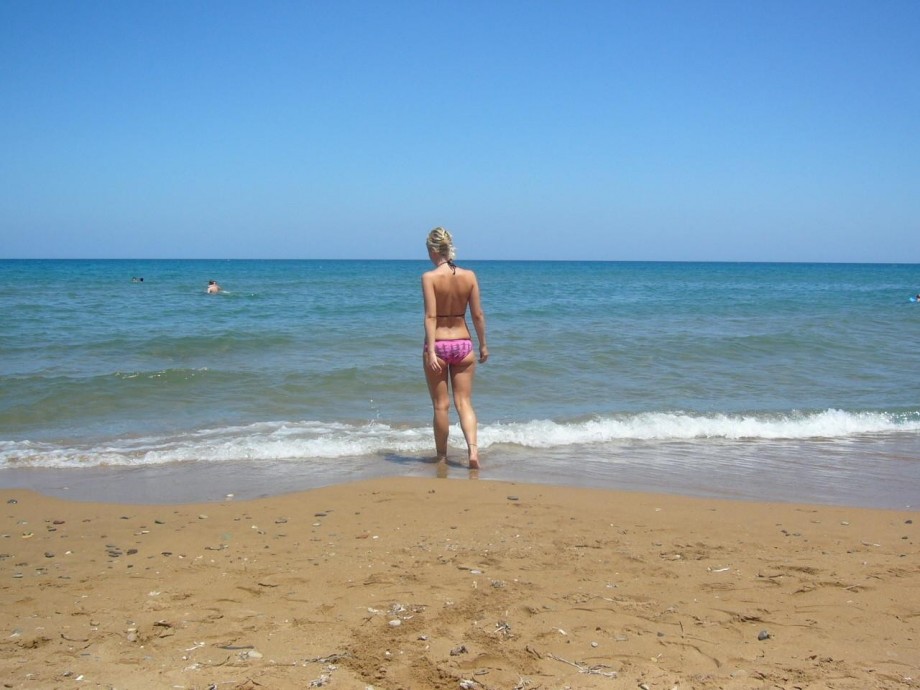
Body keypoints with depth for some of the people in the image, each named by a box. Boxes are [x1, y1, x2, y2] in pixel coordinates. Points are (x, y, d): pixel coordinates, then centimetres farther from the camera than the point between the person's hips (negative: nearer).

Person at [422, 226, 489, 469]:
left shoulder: (429, 277, -11)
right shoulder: (469, 276, -1)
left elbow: (431, 316, -16)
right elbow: (478, 315, 1)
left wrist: (431, 350, -18)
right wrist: (483, 345, 11)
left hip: (438, 344, -3)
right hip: (463, 344, 3)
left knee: (441, 405, 9)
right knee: (464, 402, 8)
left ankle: (442, 456, 20)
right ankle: (473, 448, -12)